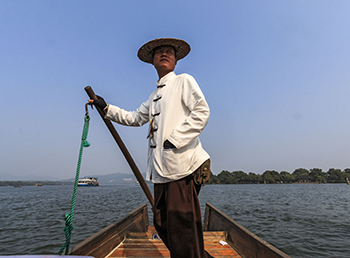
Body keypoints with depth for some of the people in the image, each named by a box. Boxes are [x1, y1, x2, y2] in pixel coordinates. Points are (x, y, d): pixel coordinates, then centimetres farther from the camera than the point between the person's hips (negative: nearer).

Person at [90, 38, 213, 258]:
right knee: (163, 224, 12)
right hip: (162, 169, 8)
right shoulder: (155, 95, 26)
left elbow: (202, 111, -8)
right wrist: (107, 108, 27)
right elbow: (136, 118, 31)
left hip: (182, 165, -7)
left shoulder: (184, 80, 5)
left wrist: (175, 138, -16)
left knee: (182, 225, -6)